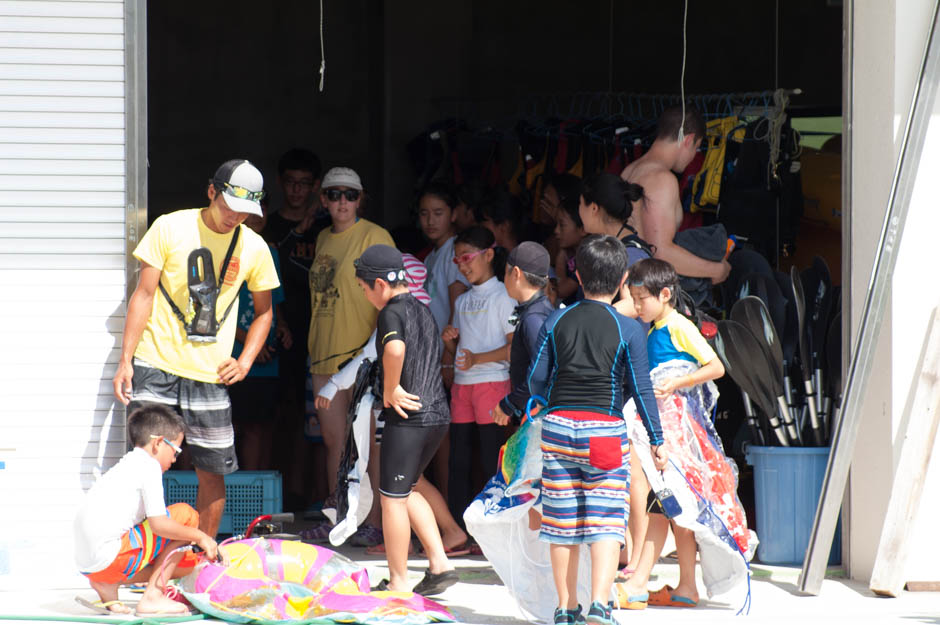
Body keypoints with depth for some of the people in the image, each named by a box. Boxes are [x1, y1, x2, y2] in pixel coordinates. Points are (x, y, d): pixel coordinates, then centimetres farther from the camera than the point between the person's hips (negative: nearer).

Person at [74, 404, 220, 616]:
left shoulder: (127, 464, 25)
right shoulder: (148, 467, -5)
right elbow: (158, 524, -14)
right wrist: (200, 537, -1)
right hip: (110, 556, -9)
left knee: (187, 563, 22)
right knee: (185, 514, -2)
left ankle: (107, 587, 8)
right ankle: (152, 596, -5)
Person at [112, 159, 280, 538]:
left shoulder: (254, 248, 5)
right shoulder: (170, 228, -3)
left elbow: (263, 311, 18)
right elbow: (143, 295, -1)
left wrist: (245, 361, 4)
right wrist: (126, 361, -6)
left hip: (211, 375, 2)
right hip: (155, 368, -2)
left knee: (213, 472, 1)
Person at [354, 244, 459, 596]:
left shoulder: (392, 312, -12)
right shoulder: (423, 310, 15)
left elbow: (395, 348, -33)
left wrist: (391, 389, -20)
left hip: (408, 417, -9)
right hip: (438, 414, 9)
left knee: (392, 498, 2)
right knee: (406, 491, 21)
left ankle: (398, 583, 7)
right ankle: (439, 564, 12)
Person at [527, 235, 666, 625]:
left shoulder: (556, 322, 1)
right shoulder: (628, 330, -5)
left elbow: (536, 380, 3)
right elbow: (641, 389, -4)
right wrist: (656, 440, 4)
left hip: (558, 427, 3)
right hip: (606, 430, -3)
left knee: (562, 522, 9)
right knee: (606, 521, -2)